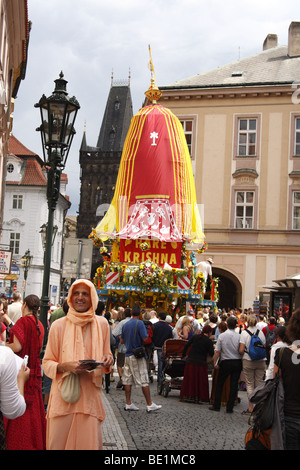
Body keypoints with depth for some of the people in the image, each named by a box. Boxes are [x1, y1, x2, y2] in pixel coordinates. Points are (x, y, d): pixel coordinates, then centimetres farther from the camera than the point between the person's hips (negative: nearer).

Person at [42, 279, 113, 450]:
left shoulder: (101, 324, 7)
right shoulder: (59, 325, -1)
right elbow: (47, 363, 2)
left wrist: (108, 361, -5)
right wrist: (65, 366, -17)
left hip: (90, 396, 2)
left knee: (89, 443, 2)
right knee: (59, 442, 1)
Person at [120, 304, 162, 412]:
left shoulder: (125, 325, 8)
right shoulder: (139, 323, -11)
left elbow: (122, 341, 15)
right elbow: (145, 339, -17)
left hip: (128, 355, 6)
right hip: (138, 355, -6)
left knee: (127, 380, 8)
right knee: (144, 380, -3)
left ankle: (128, 404, 11)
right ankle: (150, 405, 0)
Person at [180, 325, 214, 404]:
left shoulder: (195, 336, 4)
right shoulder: (209, 341, -8)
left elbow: (186, 345, 3)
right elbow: (211, 354, -6)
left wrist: (183, 355, 12)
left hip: (190, 361, 4)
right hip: (201, 363, -4)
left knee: (189, 379, 12)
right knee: (201, 381, 6)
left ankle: (186, 396, 18)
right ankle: (199, 398, 7)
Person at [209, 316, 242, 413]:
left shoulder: (222, 336, -7)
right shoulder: (239, 336, -6)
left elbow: (217, 351, -7)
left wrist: (215, 363, 3)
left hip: (225, 362, -1)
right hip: (237, 362, 1)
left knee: (219, 384, 13)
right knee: (234, 385, 6)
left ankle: (216, 406, 16)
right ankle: (230, 407, 7)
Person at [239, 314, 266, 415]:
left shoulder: (244, 333, -8)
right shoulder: (261, 332, 3)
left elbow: (241, 351, -12)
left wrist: (241, 353, 10)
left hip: (248, 361, -3)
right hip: (261, 361, 3)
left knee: (249, 384, 4)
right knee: (259, 383, 9)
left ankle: (251, 407, 2)